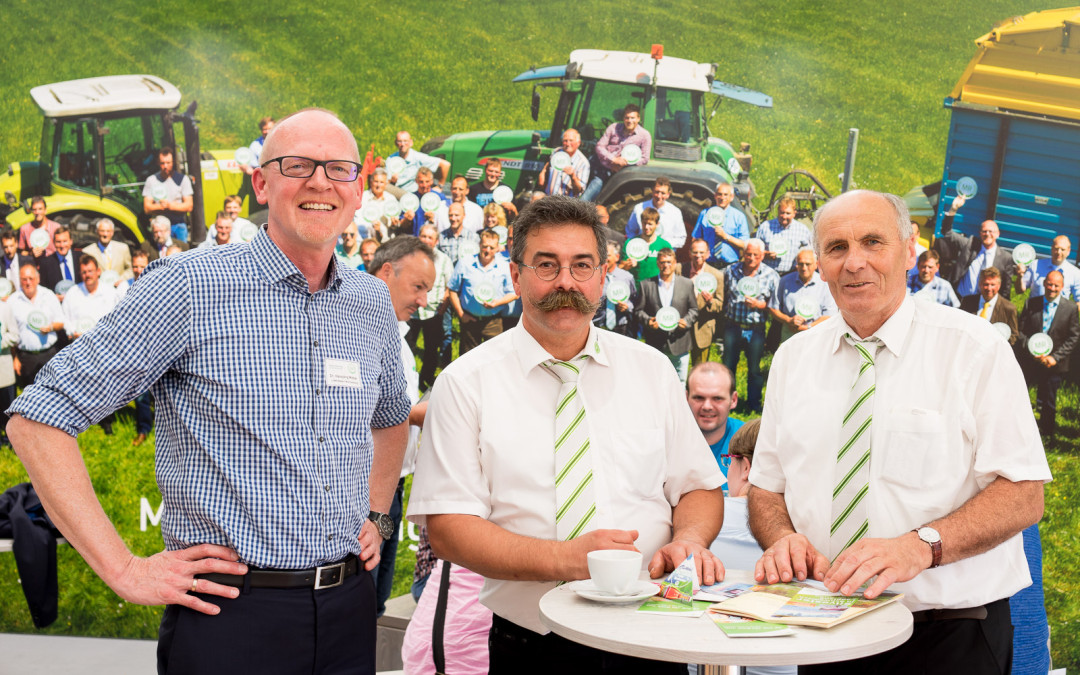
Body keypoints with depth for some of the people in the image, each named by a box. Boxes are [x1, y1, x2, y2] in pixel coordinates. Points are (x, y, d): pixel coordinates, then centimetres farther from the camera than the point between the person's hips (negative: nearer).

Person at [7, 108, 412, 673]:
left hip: (350, 607, 5)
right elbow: (37, 419, -11)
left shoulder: (372, 302, 7)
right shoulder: (189, 287, -11)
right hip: (231, 612, -5)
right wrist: (123, 569, -13)